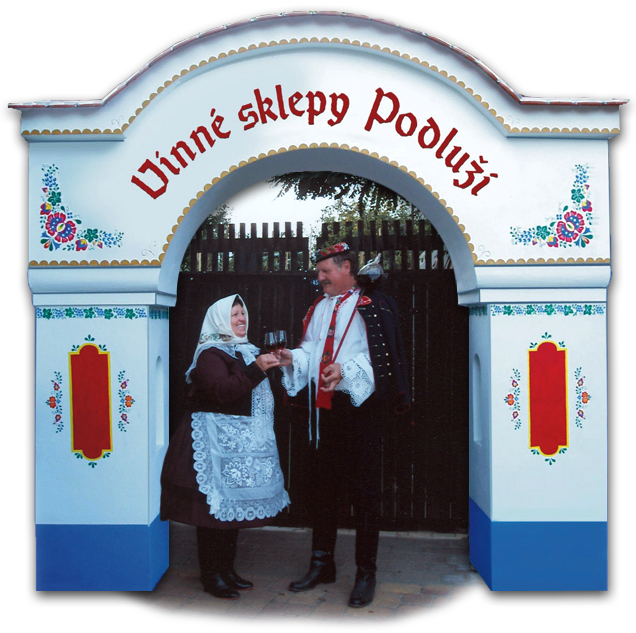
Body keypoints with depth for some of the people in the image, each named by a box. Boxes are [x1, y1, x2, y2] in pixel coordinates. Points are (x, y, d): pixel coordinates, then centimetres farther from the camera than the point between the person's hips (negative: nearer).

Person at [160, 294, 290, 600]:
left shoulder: (246, 351, 19)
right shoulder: (210, 354, -9)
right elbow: (220, 391, -26)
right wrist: (256, 369, -28)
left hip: (242, 442, 9)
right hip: (216, 440, -9)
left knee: (235, 503, 12)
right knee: (215, 504, -4)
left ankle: (227, 568, 23)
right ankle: (211, 575, 7)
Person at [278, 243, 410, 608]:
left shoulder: (373, 307, -8)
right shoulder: (319, 308, 13)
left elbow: (378, 356, -15)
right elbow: (312, 350, 13)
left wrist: (346, 369, -28)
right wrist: (293, 358, -6)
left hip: (360, 406, -6)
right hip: (324, 407, 7)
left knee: (365, 491, 2)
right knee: (322, 486, 15)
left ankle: (366, 573, 16)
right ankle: (322, 564, 29)